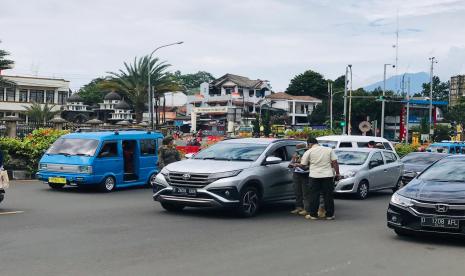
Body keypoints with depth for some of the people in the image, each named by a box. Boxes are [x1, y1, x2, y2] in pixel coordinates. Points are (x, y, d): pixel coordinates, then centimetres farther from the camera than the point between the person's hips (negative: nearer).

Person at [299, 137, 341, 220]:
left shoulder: (309, 152, 0)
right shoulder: (329, 149, 8)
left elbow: (303, 164, 2)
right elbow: (335, 162, 2)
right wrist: (337, 173, 6)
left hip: (315, 176, -2)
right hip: (328, 175, 2)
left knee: (314, 195, 5)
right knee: (328, 196, 6)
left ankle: (313, 214, 9)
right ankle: (329, 215, 10)